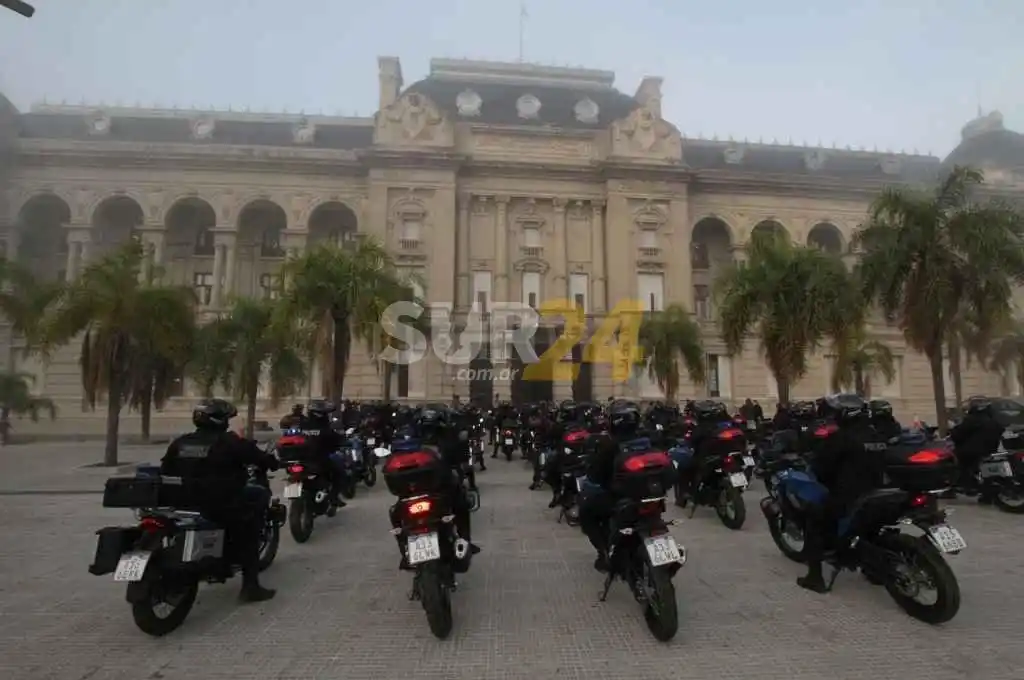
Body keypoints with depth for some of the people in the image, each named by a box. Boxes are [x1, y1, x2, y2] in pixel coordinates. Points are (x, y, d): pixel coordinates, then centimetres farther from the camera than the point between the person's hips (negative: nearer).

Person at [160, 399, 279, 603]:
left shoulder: (179, 443, 5)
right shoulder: (230, 442, -14)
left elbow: (165, 471, 10)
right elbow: (258, 456, -7)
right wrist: (273, 463, 13)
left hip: (185, 504, 8)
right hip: (221, 504, -8)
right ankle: (250, 586, 5)